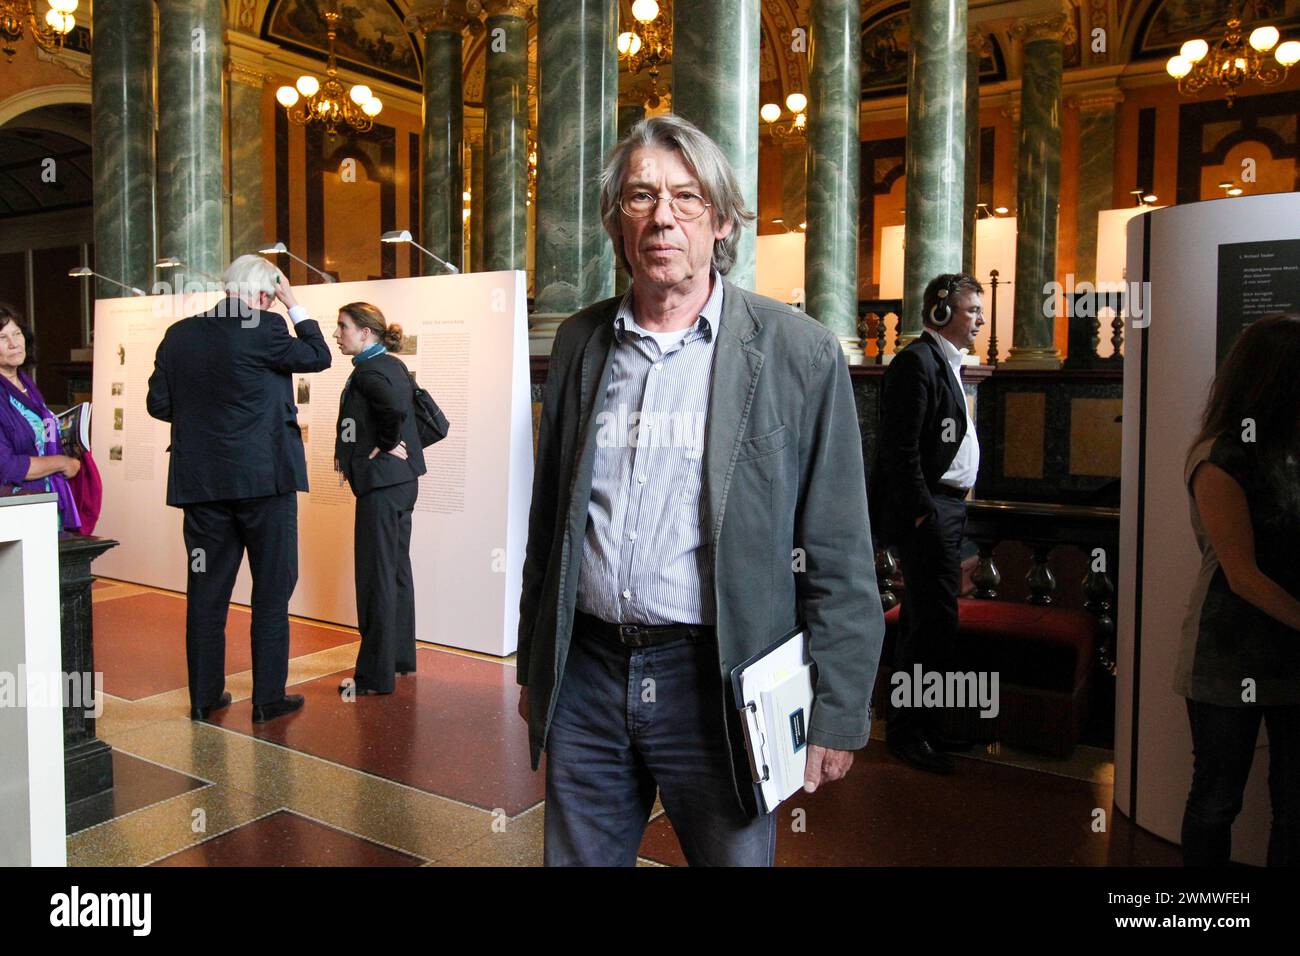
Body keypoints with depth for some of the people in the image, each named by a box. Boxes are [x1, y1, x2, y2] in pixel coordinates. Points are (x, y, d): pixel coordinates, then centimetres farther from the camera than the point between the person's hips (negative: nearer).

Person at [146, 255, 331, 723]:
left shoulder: (179, 334, 4)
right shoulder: (264, 328, -11)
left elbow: (158, 403, 7)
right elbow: (318, 356, 1)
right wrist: (294, 306, 7)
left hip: (201, 482, 5)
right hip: (265, 477, -5)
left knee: (206, 590, 12)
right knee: (271, 589, 6)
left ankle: (204, 696, 20)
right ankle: (268, 697, 10)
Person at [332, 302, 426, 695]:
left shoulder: (367, 371, -16)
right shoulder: (395, 365, 12)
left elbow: (394, 410, -33)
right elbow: (412, 407, 18)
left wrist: (386, 446, -18)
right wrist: (399, 446, 11)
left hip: (380, 482, -10)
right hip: (402, 479, 10)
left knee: (375, 577, -4)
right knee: (396, 571, 17)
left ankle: (375, 676, 3)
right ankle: (400, 658, 27)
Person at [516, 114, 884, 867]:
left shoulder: (801, 353, -7)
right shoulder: (580, 343, 6)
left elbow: (839, 563, -6)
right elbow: (549, 517, 12)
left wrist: (836, 717, -7)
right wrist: (533, 665, 15)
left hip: (717, 686, -3)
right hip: (586, 673, 4)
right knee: (576, 856, 16)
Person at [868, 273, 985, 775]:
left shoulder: (945, 363, 19)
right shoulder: (916, 361, -12)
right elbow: (899, 448, -18)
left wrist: (943, 508, 14)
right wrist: (921, 512, -19)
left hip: (945, 508, 10)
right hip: (927, 511, -10)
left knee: (925, 620, 15)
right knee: (933, 620, -7)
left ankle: (918, 725, 25)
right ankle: (907, 730, 5)